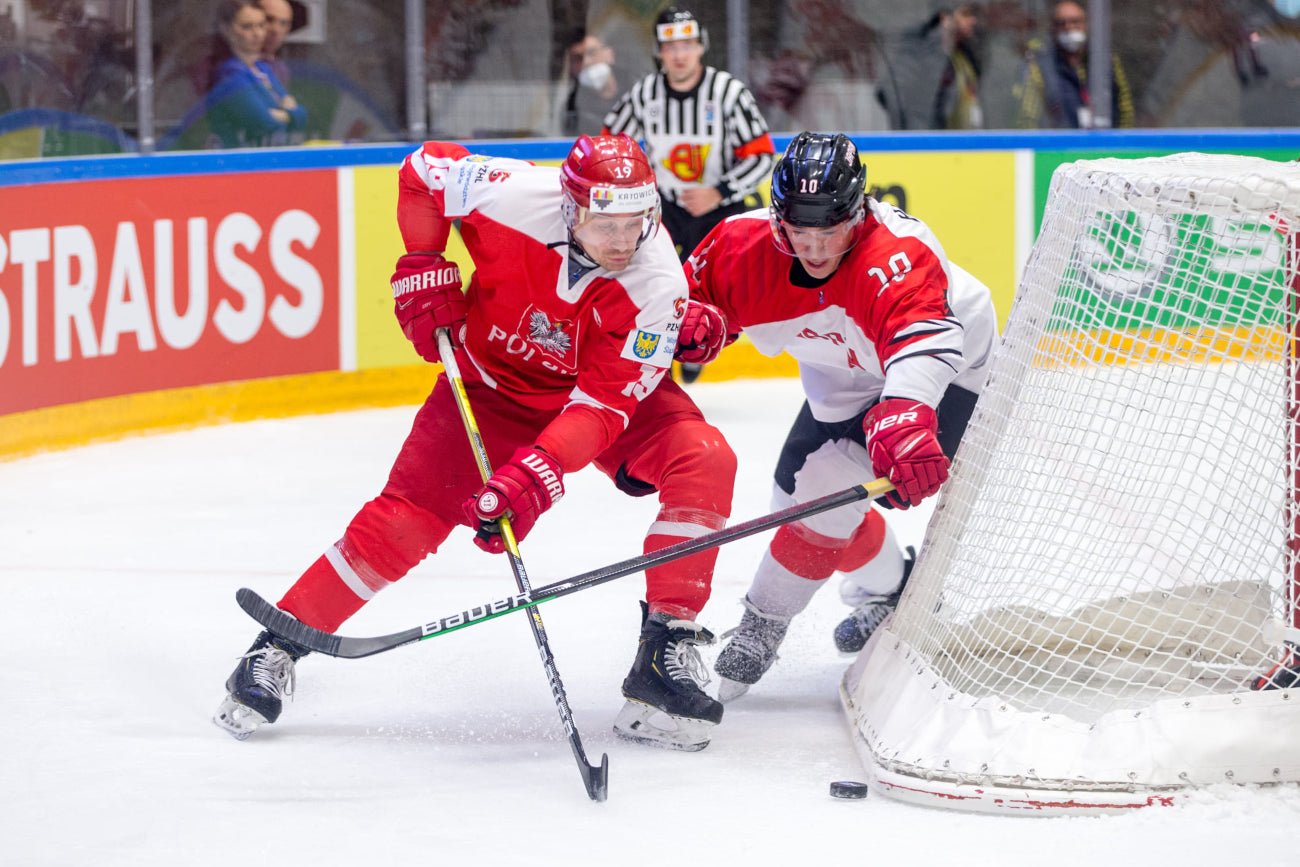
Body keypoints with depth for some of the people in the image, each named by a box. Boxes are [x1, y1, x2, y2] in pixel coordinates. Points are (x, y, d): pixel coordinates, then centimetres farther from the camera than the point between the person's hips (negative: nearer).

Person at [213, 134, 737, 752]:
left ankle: (667, 650, -19)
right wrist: (424, 271, -14)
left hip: (602, 384, 0)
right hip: (490, 378, 0)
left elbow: (603, 403, -32)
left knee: (704, 461, -25)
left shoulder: (656, 284, -31)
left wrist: (534, 475, -44)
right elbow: (422, 170, -9)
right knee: (404, 520, -10)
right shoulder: (512, 196, -31)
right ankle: (277, 648, 5)